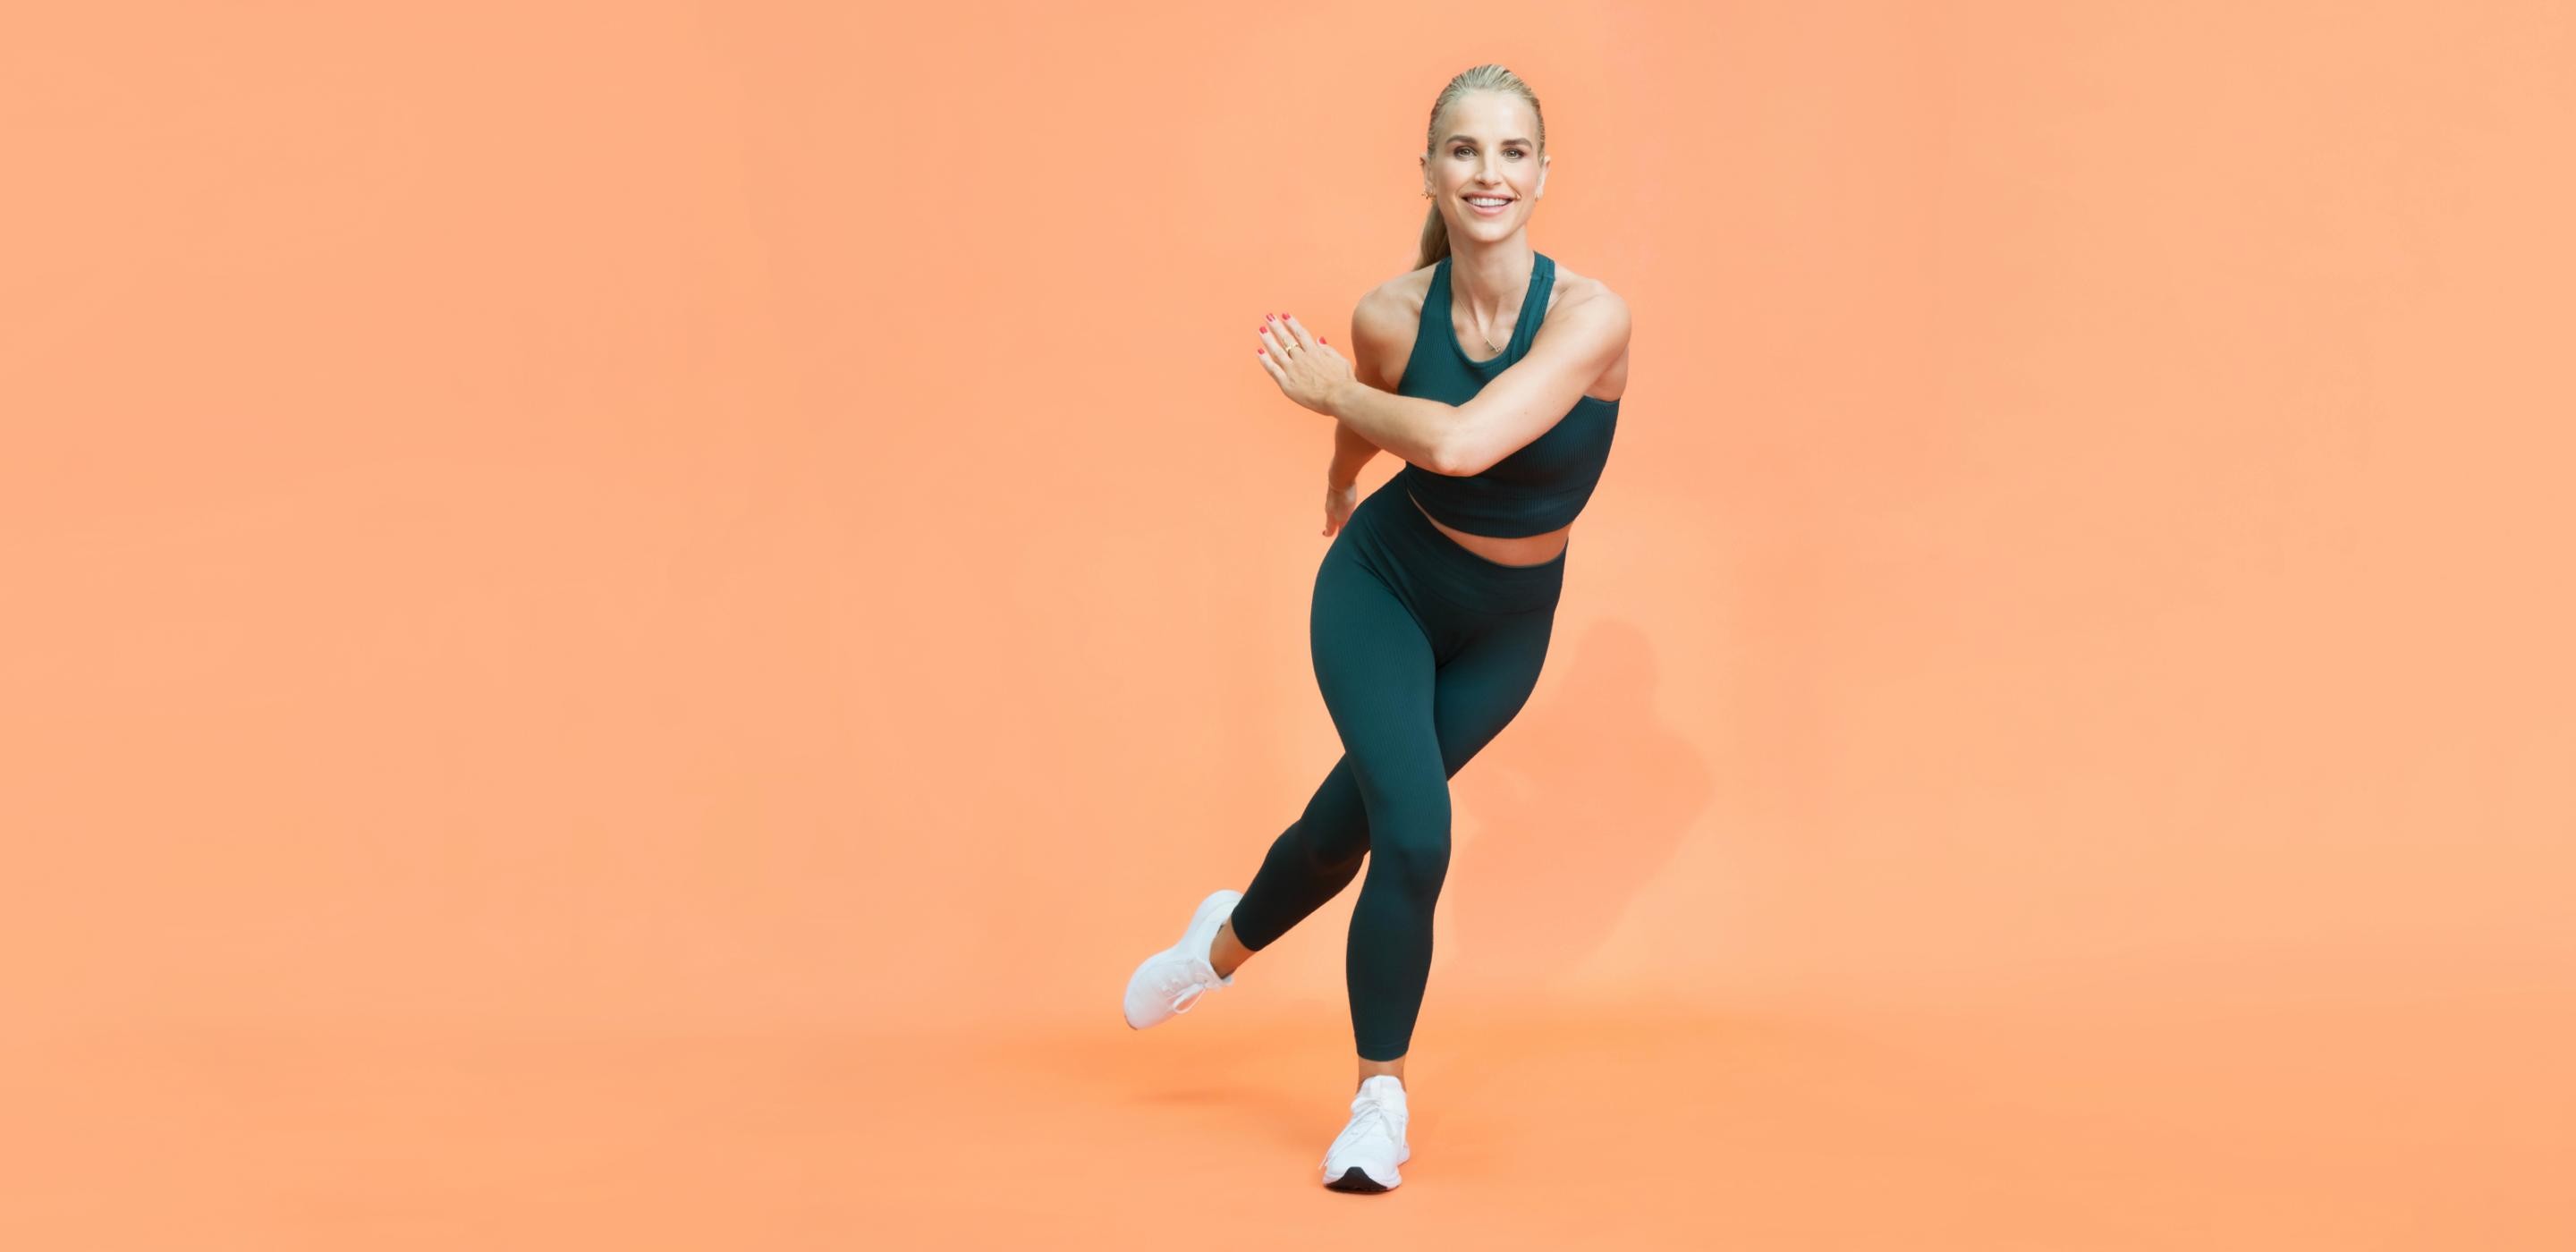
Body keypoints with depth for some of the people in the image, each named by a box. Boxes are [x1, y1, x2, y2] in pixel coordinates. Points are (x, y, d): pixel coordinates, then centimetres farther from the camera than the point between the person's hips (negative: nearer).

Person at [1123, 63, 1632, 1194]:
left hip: (1503, 627, 1)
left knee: (1349, 823, 13)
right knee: (1413, 833, -18)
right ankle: (1380, 1098, 3)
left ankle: (1225, 943, 45)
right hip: (1382, 584, -1)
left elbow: (1461, 441, -39)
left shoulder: (1590, 315, -26)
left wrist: (1327, 388, -24)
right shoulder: (1392, 316, -18)